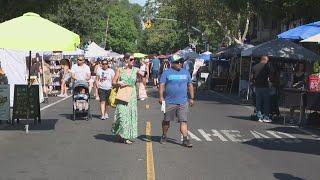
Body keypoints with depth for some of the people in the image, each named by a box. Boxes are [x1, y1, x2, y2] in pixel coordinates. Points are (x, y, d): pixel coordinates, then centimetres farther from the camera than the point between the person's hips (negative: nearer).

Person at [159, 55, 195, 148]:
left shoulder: (186, 72, 12)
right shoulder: (167, 73, 1)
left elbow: (190, 85, 17)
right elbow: (162, 85, -4)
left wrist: (191, 98, 13)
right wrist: (161, 97, -15)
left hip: (183, 102, 2)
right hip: (169, 102, -2)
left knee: (183, 121, -6)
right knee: (167, 120, 11)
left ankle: (185, 139, -7)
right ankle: (164, 136, 30)